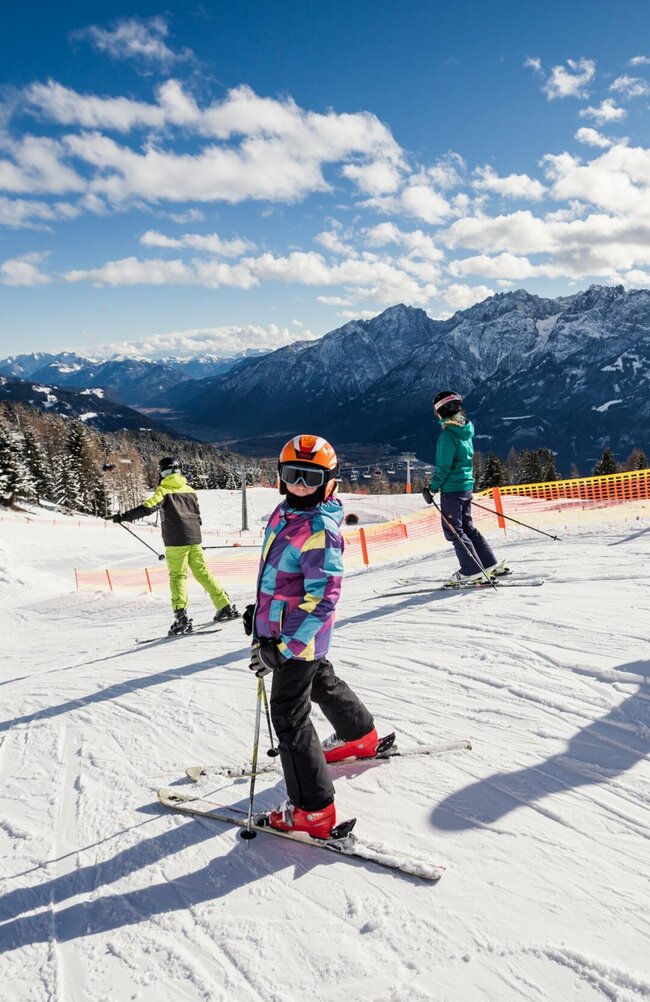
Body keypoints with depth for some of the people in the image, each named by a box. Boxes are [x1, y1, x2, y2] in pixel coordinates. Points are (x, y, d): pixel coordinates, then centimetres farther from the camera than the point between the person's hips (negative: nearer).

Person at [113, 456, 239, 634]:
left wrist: (125, 516, -13)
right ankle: (226, 607, 15)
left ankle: (181, 617, -12)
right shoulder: (189, 489, 13)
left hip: (176, 541, -5)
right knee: (203, 573, 13)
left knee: (178, 576, -2)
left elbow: (148, 507, -18)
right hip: (194, 538, 5)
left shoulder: (164, 489, -4)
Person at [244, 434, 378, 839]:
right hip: (280, 629, 10)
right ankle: (361, 737, 55)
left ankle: (312, 810, 6)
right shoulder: (285, 513, 4)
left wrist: (283, 646, -29)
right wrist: (259, 610, 22)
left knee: (289, 715, -3)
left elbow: (321, 598, -28)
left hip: (299, 637, -10)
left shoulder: (320, 529, -25)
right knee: (322, 682, 29)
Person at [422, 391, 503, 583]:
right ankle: (489, 563, 19)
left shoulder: (448, 434, -17)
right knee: (467, 526, 18)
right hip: (467, 485, 9)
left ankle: (471, 570, 0)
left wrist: (432, 488, -12)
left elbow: (443, 466, -19)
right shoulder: (466, 429, 10)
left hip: (451, 488, -9)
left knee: (453, 530, 0)